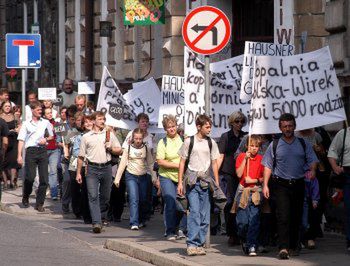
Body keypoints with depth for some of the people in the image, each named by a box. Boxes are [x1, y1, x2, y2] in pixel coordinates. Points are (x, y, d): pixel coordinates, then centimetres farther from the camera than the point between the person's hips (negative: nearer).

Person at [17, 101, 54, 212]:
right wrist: (19, 155, -8)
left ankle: (39, 203, 6)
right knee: (30, 177, -10)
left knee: (44, 178, -3)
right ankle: (25, 197, 18)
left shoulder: (45, 123, 10)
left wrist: (46, 139, -1)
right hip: (31, 151, -3)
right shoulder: (26, 124, 3)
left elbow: (51, 136, 22)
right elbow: (21, 140, 1)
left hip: (42, 150, 3)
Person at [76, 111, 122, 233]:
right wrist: (78, 173, 6)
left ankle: (103, 217, 28)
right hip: (92, 169, -2)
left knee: (105, 196, 9)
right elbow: (81, 156, 9)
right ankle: (96, 223, -20)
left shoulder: (109, 135, 11)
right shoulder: (86, 137, 7)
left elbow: (119, 150, 14)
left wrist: (110, 148, -6)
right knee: (93, 196, -13)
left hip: (106, 168, 2)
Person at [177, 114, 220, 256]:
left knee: (205, 215, 2)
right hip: (192, 180, -3)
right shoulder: (189, 142, 2)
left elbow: (214, 163, 14)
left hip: (206, 181, 3)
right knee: (194, 211, -14)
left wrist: (217, 183, 9)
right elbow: (182, 162, 6)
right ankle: (191, 244, -14)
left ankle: (199, 244, 9)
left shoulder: (211, 143, 10)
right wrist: (180, 182, 0)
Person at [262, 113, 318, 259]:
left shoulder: (303, 144, 10)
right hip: (280, 185, -2)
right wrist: (265, 185, -2)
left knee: (296, 217, 7)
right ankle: (283, 248, -21)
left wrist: (312, 170, -16)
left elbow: (312, 160, 7)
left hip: (298, 185, 2)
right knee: (283, 216, -14)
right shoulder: (274, 145, 6)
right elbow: (268, 166, 6)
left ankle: (294, 246, 19)